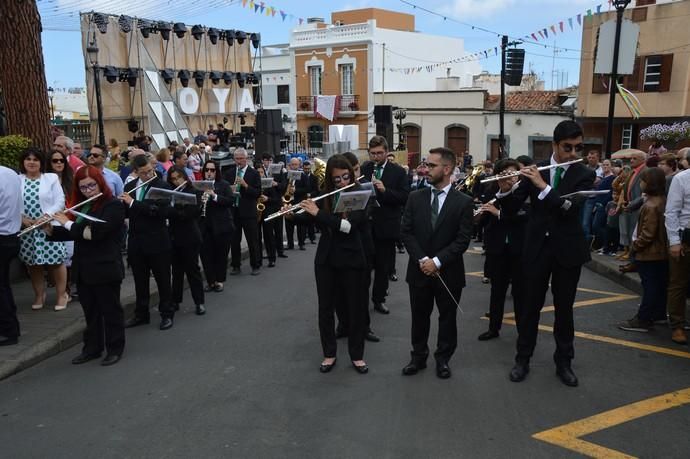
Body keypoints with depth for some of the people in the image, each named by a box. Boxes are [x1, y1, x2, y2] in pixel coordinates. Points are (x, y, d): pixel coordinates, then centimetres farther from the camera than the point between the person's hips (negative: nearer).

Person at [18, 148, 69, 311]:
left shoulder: (51, 178, 1)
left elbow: (60, 201, -5)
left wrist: (45, 216, -15)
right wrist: (21, 217, -11)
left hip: (49, 227, -2)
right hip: (26, 228, 2)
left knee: (56, 261, -1)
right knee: (33, 263, 11)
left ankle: (62, 294, 13)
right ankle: (39, 295, 27)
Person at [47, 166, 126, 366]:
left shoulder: (114, 205, -12)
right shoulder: (82, 206, 11)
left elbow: (96, 232, -23)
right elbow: (72, 234, 14)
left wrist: (68, 223, -16)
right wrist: (50, 230, -2)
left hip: (105, 269, -7)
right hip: (83, 269, 7)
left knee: (110, 310, 5)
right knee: (90, 311, 16)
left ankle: (115, 349, 16)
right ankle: (92, 348, 28)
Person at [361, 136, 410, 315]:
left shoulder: (398, 172, -2)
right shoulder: (362, 169, 5)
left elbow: (405, 197, -9)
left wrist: (385, 190, -22)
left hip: (387, 226, -1)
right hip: (365, 224, 1)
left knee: (383, 265, 8)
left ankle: (379, 299, 22)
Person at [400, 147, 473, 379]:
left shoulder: (463, 202, -6)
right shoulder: (415, 197, 2)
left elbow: (463, 240, -10)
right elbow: (406, 232, -2)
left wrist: (437, 261, -17)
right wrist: (422, 260, -13)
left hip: (449, 272, -2)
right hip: (419, 269, 2)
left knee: (447, 317, 11)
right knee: (419, 316, 13)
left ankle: (443, 359, 28)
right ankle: (419, 357, 29)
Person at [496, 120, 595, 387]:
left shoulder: (585, 175, -3)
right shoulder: (535, 170, 0)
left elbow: (572, 208, -20)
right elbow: (512, 206, 1)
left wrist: (543, 186, -28)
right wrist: (505, 189, -20)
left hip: (568, 249, 0)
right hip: (537, 247, 1)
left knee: (564, 307, 10)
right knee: (531, 304, 8)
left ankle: (564, 361, 25)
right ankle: (523, 358, 21)